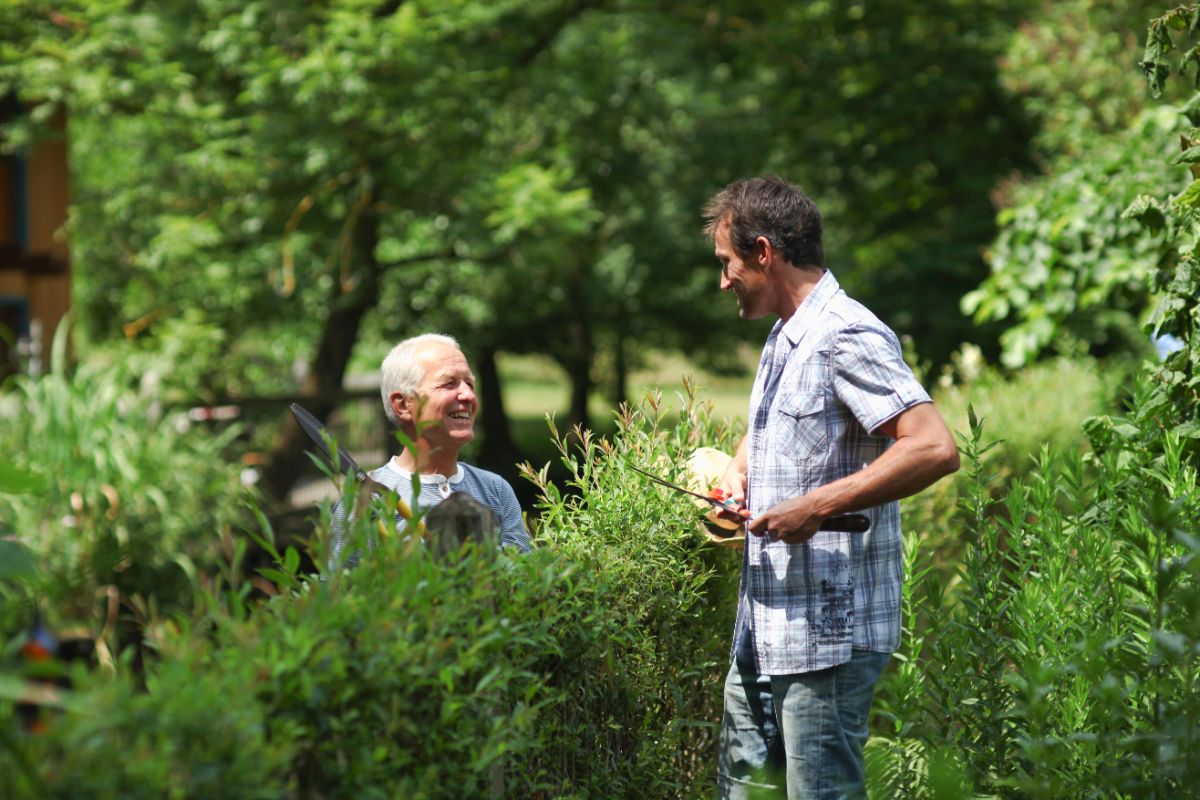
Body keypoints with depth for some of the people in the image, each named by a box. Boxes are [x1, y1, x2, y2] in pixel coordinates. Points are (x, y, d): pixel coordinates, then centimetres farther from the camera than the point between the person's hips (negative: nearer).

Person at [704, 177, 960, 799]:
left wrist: (816, 507, -24)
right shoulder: (782, 340, 16)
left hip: (828, 633, -10)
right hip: (764, 626, 10)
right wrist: (738, 471, 13)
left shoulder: (847, 339, -15)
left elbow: (935, 449, -26)